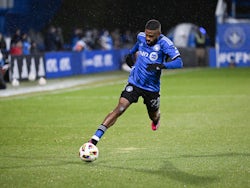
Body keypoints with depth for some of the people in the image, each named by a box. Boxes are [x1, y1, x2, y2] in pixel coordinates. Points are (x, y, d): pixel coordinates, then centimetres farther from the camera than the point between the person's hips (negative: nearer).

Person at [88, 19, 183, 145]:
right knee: (119, 109, -18)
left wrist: (161, 65, -41)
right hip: (134, 82, 1)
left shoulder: (164, 43, -20)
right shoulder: (141, 37, -5)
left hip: (152, 88, -1)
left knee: (154, 117, 19)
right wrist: (131, 53, 12)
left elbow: (179, 62, -30)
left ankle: (156, 119, 60)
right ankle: (95, 138, -23)